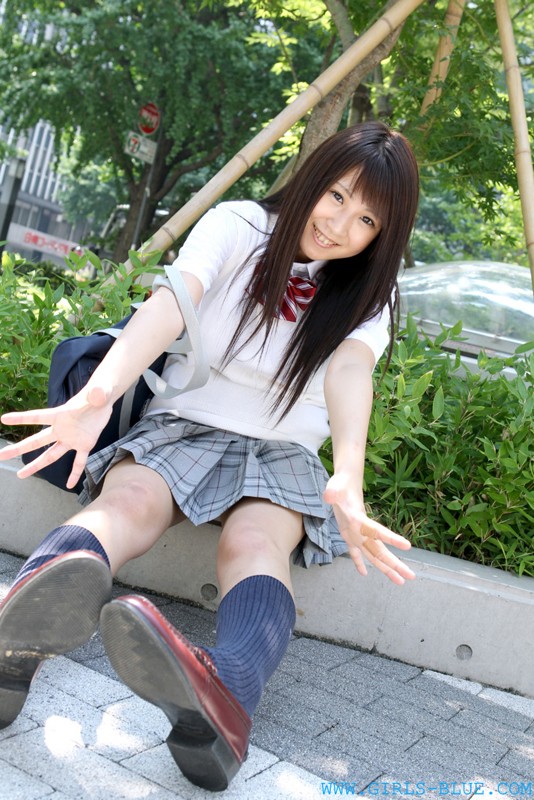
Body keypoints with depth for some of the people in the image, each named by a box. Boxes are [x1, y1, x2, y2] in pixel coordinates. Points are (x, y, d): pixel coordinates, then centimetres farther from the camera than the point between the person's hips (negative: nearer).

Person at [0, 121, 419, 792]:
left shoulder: (365, 297, 1)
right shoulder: (236, 227, -3)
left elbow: (350, 370, -22)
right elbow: (169, 305, -23)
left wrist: (348, 479, -44)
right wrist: (100, 393, -44)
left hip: (281, 452, 1)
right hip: (183, 425, 0)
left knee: (256, 542, -33)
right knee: (128, 500, -33)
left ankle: (226, 704, -63)